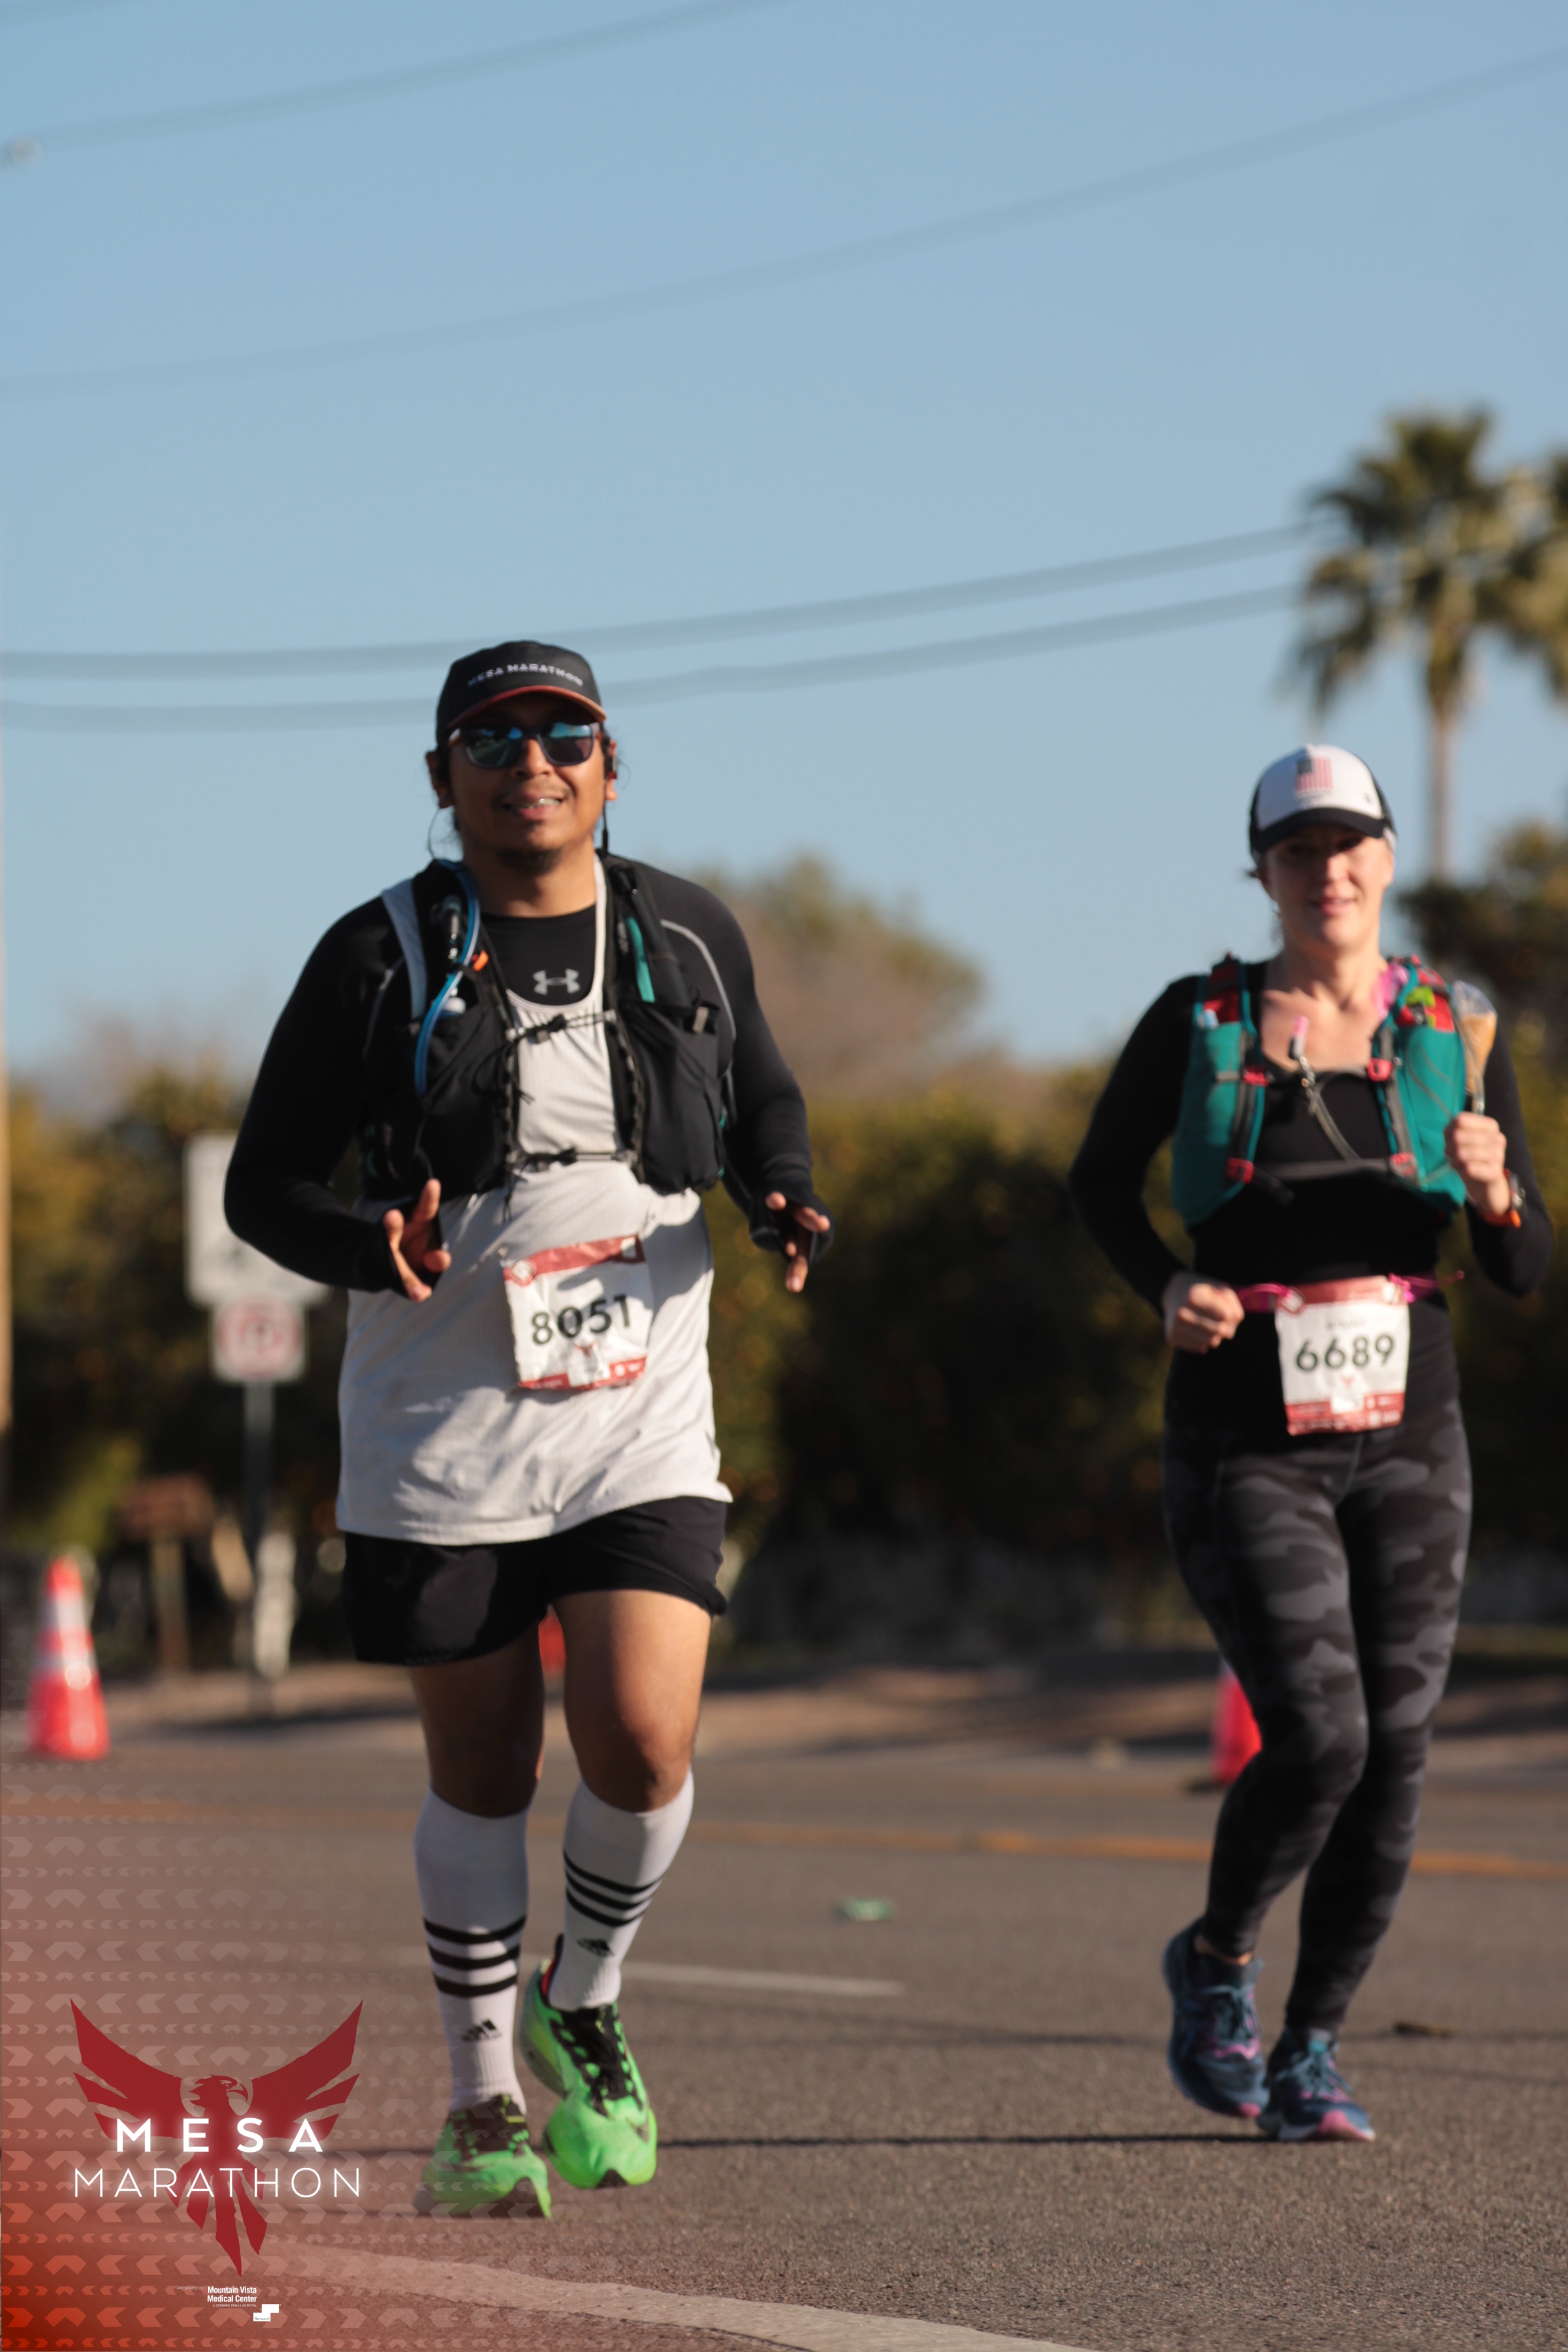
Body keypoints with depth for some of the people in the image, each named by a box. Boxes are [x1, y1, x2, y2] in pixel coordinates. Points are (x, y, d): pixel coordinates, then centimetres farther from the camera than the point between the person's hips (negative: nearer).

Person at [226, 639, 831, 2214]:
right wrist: (374, 1251, -21)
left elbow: (762, 1104, 20)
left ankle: (585, 2004, 16)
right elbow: (266, 1180, -1)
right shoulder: (381, 959, -4)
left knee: (644, 1746, -13)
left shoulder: (689, 938, 5)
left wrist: (782, 1206, -3)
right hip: (441, 1439, -1)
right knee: (481, 1772, 7)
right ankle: (483, 2102, 23)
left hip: (643, 1426, 1)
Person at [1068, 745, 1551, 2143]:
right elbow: (1101, 1181, 12)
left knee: (1393, 1758, -1)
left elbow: (1526, 1273, 4)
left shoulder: (1456, 1036, 3)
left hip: (1407, 1438, 3)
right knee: (1319, 1738, -16)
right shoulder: (1200, 1024, -2)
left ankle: (1312, 2053, 16)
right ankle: (1215, 1963, 12)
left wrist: (1495, 1195, -18)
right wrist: (1166, 1286, -6)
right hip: (1247, 1446, -3)